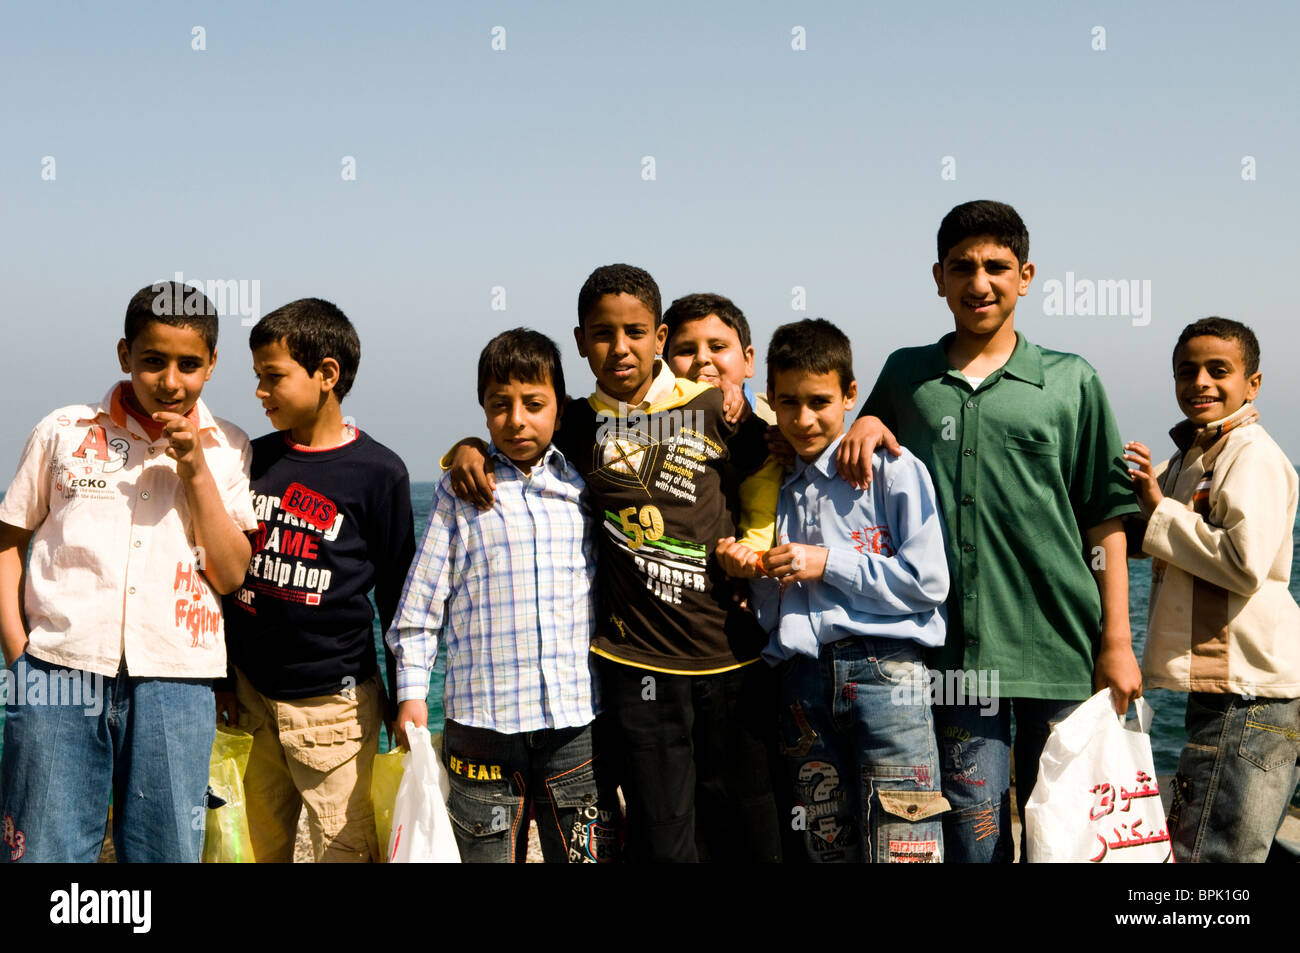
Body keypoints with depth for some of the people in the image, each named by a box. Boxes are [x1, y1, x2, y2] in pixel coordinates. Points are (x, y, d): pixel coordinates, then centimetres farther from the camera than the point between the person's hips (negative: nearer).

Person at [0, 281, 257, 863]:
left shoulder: (225, 450, 8)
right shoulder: (64, 432, 7)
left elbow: (231, 575, 2)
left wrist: (196, 472, -6)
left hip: (174, 682, 1)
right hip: (59, 675, 0)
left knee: (168, 852, 5)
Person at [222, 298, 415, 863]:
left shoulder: (379, 472, -7)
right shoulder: (256, 459, 6)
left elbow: (397, 592, -2)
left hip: (332, 701, -4)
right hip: (251, 692, 5)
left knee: (344, 848, -2)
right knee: (263, 843, 12)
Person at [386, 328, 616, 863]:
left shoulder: (581, 487, 9)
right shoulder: (462, 489, 4)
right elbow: (423, 597, 5)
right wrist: (411, 690, 1)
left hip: (576, 717, 1)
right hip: (482, 716, -1)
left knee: (588, 855, 3)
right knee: (487, 853, 6)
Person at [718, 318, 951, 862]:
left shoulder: (894, 471, 0)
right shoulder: (772, 486, 16)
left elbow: (928, 582, -9)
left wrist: (828, 564, -9)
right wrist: (745, 571, -1)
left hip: (884, 671, -5)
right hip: (802, 677, 5)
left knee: (901, 848, -9)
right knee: (826, 846, 10)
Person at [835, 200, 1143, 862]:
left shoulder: (1071, 381, 5)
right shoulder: (905, 375, 10)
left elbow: (1104, 520, 5)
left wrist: (1116, 642, 1)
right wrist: (865, 422, 2)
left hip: (1059, 646, -1)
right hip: (956, 647, 1)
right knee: (973, 832, 5)